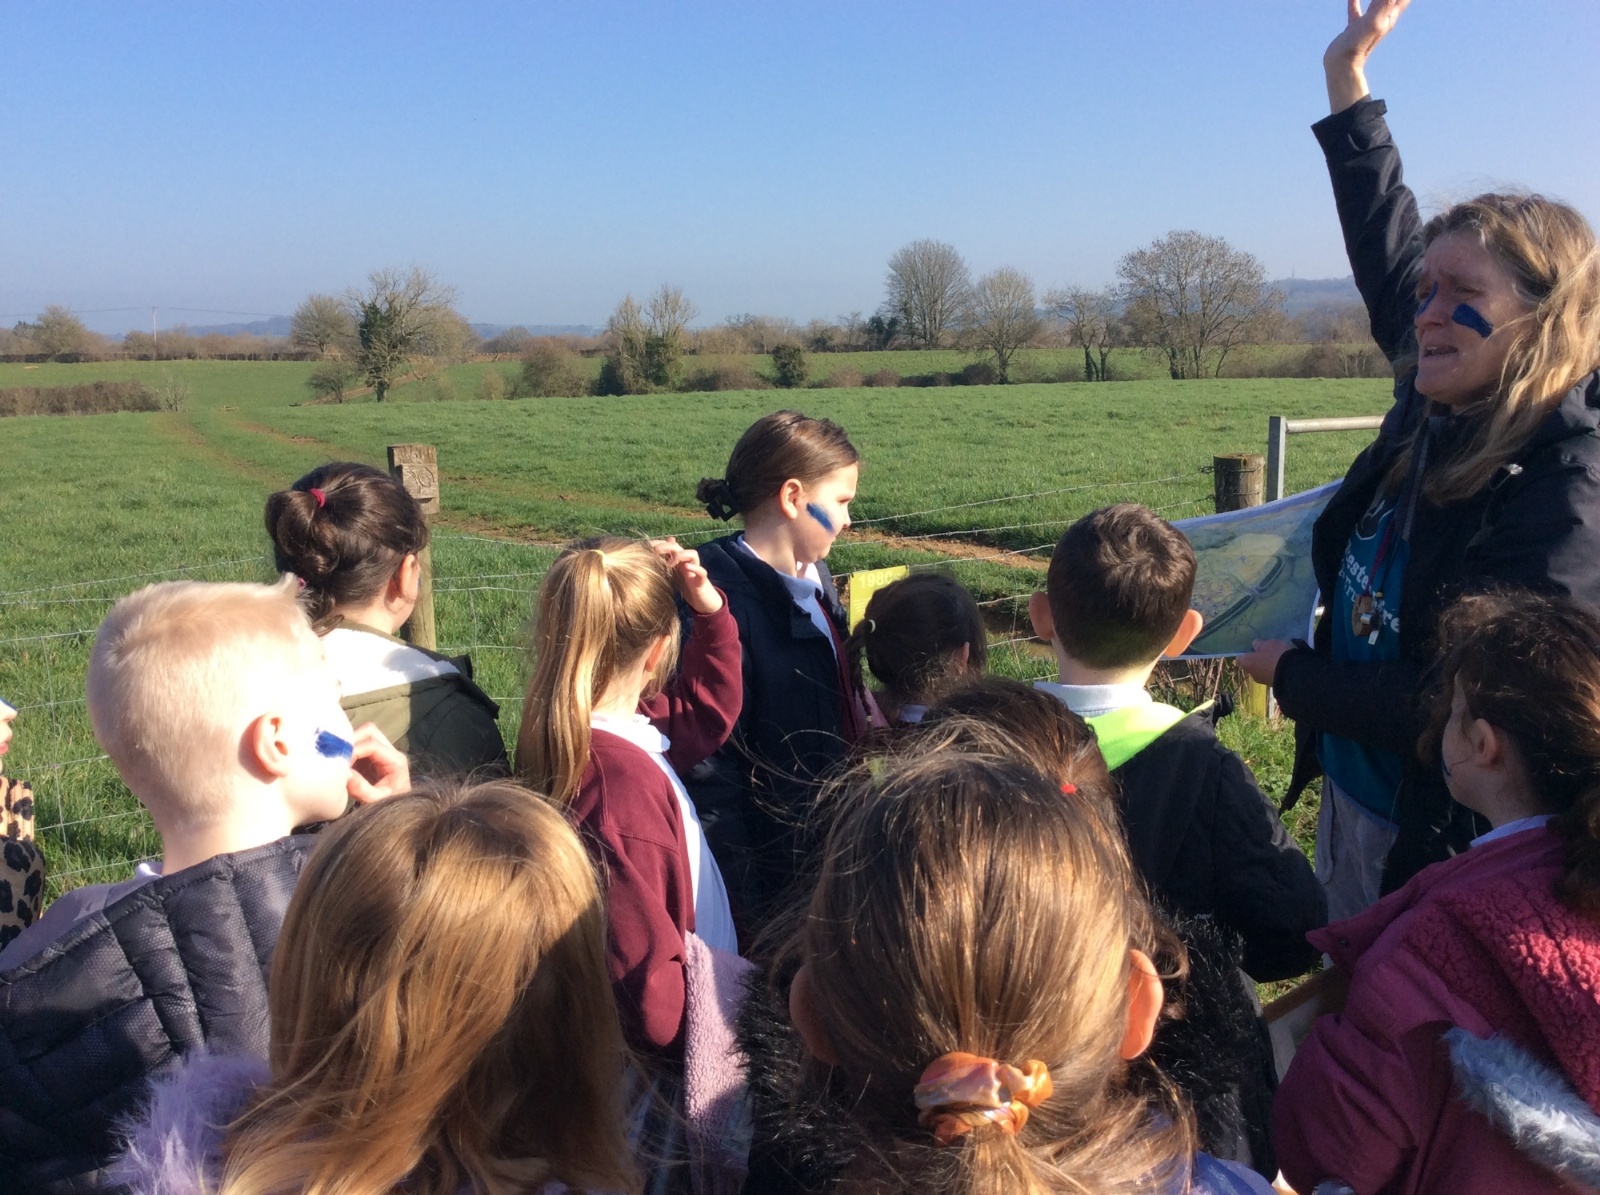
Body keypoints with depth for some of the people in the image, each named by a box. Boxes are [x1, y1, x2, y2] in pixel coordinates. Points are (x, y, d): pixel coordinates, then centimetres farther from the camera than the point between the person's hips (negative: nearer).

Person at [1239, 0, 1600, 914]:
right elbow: (1390, 251, 11)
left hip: (1441, 837, -7)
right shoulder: (1437, 416, -4)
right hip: (1353, 801, 7)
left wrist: (1290, 673, -12)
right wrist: (1348, 80, 15)